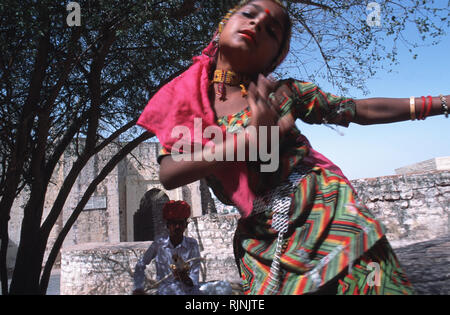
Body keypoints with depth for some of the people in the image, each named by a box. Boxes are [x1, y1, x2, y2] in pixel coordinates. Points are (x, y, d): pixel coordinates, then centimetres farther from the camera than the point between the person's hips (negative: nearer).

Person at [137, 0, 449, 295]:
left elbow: (362, 110, 7)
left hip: (332, 217, 0)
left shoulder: (284, 91, 0)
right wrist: (251, 137, -21)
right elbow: (169, 174, -12)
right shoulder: (187, 99, 1)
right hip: (265, 244, 1)